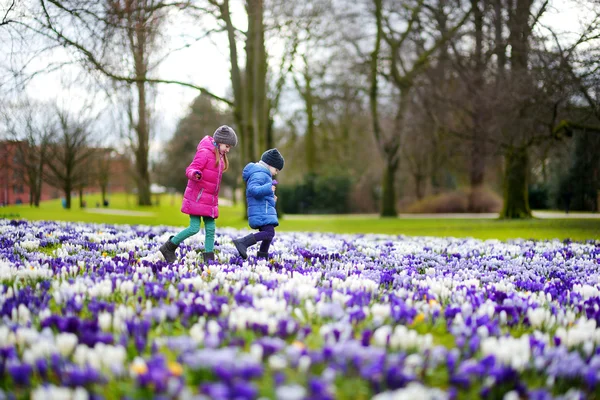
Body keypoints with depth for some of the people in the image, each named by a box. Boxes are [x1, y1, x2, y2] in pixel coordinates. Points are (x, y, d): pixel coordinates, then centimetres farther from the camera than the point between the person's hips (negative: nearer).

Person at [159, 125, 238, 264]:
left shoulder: (219, 156, 15)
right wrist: (195, 174, -41)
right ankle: (168, 248, 7)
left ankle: (209, 259, 4)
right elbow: (190, 170, -18)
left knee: (210, 229, 3)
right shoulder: (205, 152, -13)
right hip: (197, 198, -9)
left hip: (210, 200, 9)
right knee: (194, 228, -10)